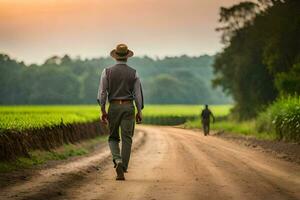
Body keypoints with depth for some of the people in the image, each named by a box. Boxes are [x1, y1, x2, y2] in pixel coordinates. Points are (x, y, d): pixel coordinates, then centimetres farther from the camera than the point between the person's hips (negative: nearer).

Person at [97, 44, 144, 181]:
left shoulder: (107, 72, 1)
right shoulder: (133, 73, 2)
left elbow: (102, 92, -2)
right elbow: (138, 93, 2)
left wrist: (103, 111, 2)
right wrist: (139, 111, 9)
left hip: (114, 107, 0)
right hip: (129, 107, 0)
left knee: (113, 137, 12)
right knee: (127, 139, 3)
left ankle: (118, 161, -14)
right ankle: (122, 170, -1)